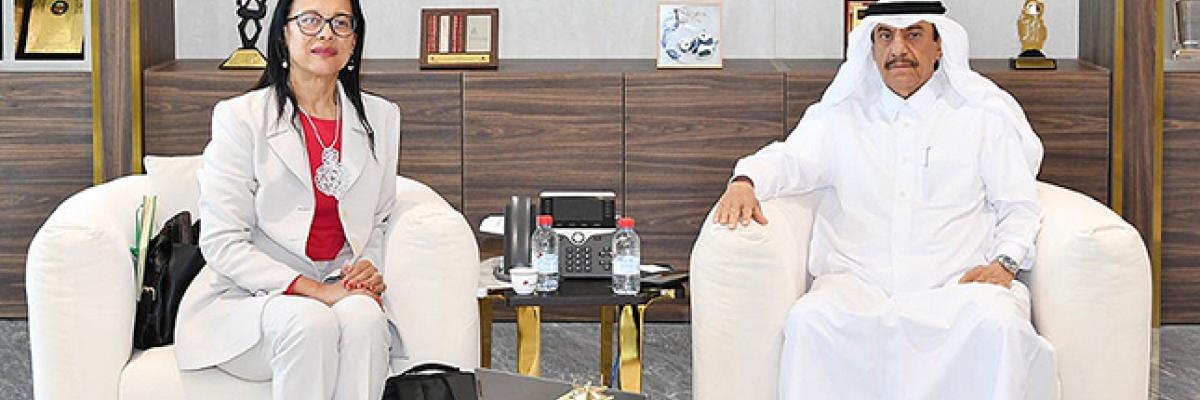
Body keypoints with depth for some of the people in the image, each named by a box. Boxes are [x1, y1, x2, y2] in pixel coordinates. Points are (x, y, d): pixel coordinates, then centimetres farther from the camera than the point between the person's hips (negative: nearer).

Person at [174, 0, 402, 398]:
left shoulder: (381, 118, 11)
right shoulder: (239, 118, -3)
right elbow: (222, 243, -8)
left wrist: (370, 268, -4)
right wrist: (315, 290, -19)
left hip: (339, 293, 3)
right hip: (246, 298, -3)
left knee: (363, 317, -31)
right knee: (311, 322, -35)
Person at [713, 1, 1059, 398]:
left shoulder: (982, 116, 14)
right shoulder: (840, 116, 18)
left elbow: (1019, 206, 13)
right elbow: (792, 159, 3)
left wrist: (1004, 262, -8)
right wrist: (745, 181, -21)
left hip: (955, 286, -1)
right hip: (859, 284, 1)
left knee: (997, 324, -33)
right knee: (809, 321, -31)